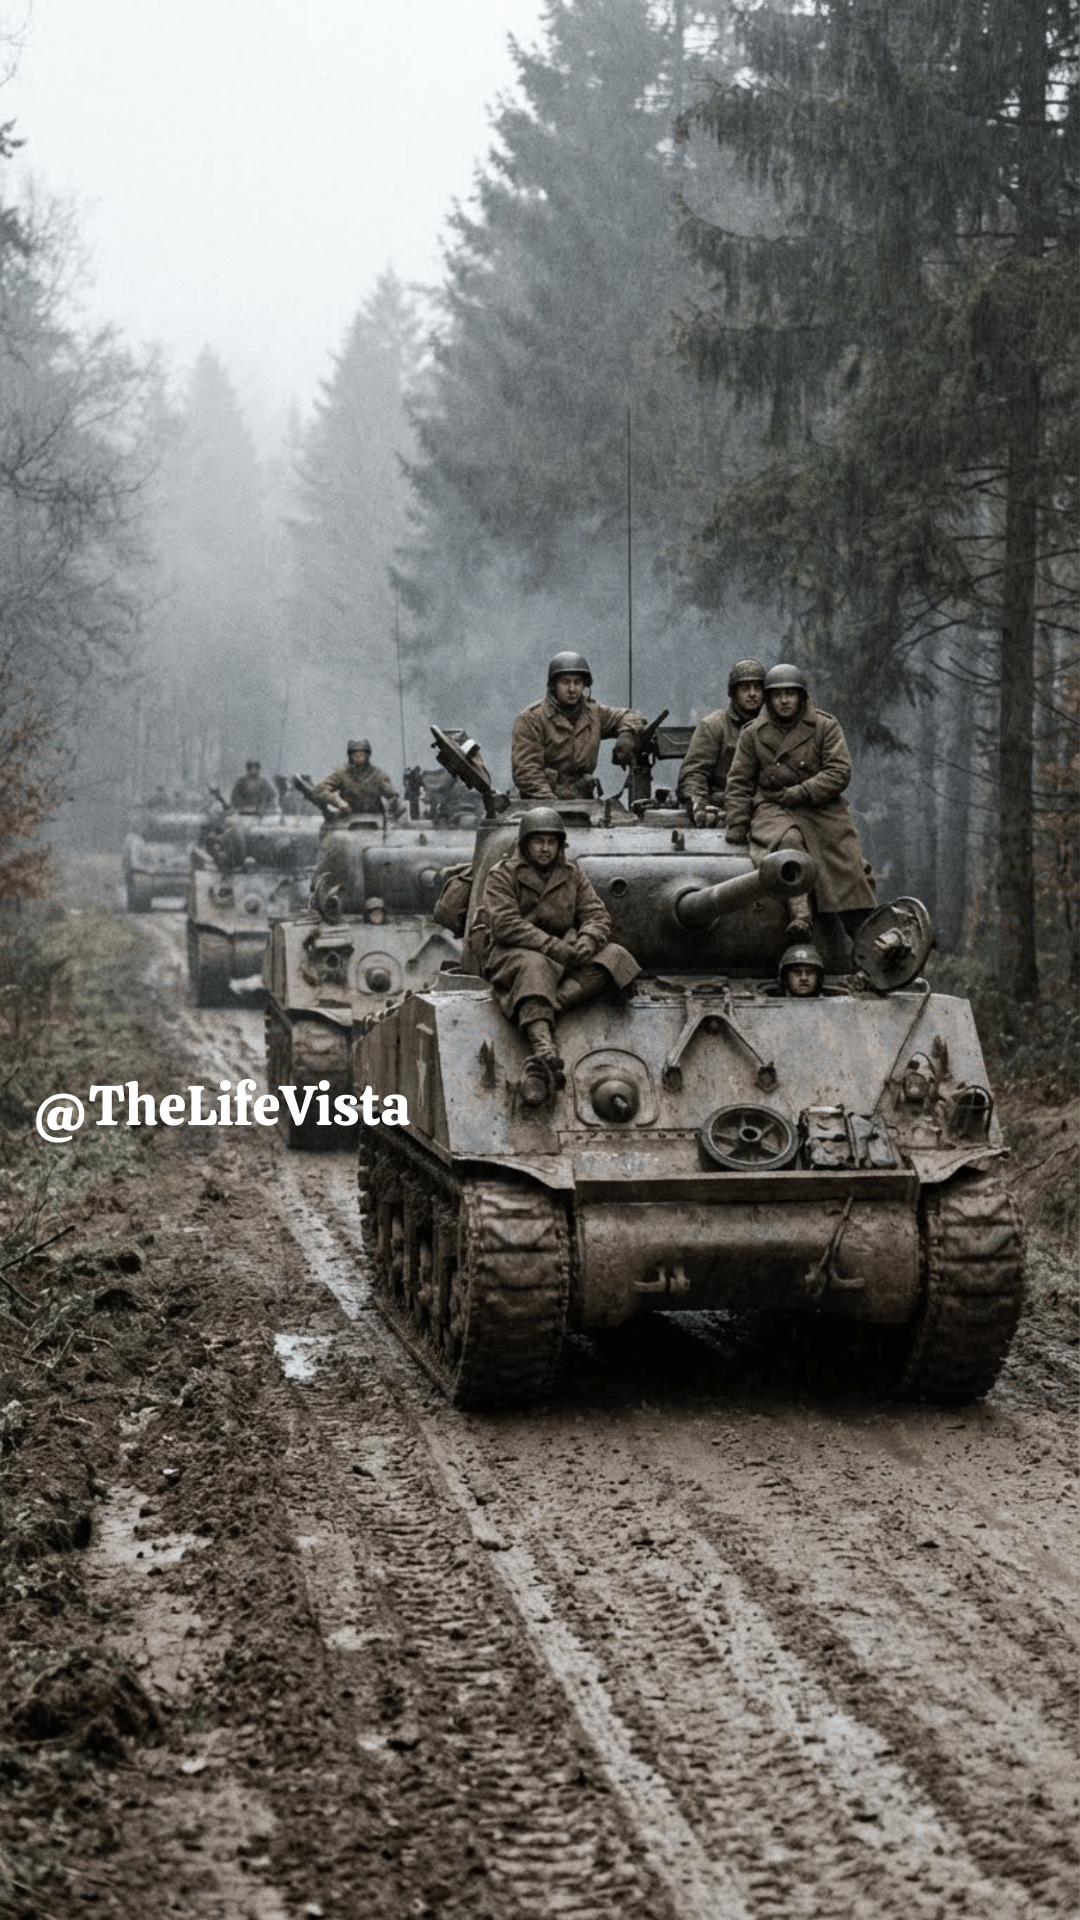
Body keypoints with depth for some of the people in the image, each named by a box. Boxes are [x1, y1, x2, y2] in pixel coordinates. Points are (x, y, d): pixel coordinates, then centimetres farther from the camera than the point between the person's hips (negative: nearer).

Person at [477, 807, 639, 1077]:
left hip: (563, 952, 5)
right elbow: (506, 925, -16)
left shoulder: (572, 875, 12)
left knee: (613, 956, -19)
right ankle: (543, 1050, -63)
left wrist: (584, 944, -20)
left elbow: (597, 916, 5)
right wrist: (552, 946, -25)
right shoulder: (503, 875, -2)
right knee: (535, 968, -40)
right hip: (511, 952, -5)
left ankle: (546, 1008, -42)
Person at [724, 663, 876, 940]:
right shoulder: (753, 734, 9)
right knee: (788, 842, -34)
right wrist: (736, 830, 0)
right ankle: (799, 915, -46)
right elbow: (738, 784, 10)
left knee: (850, 868, -14)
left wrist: (797, 793, -13)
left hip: (820, 808, 1)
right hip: (772, 811, -1)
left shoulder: (825, 727, 5)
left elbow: (839, 773, -5)